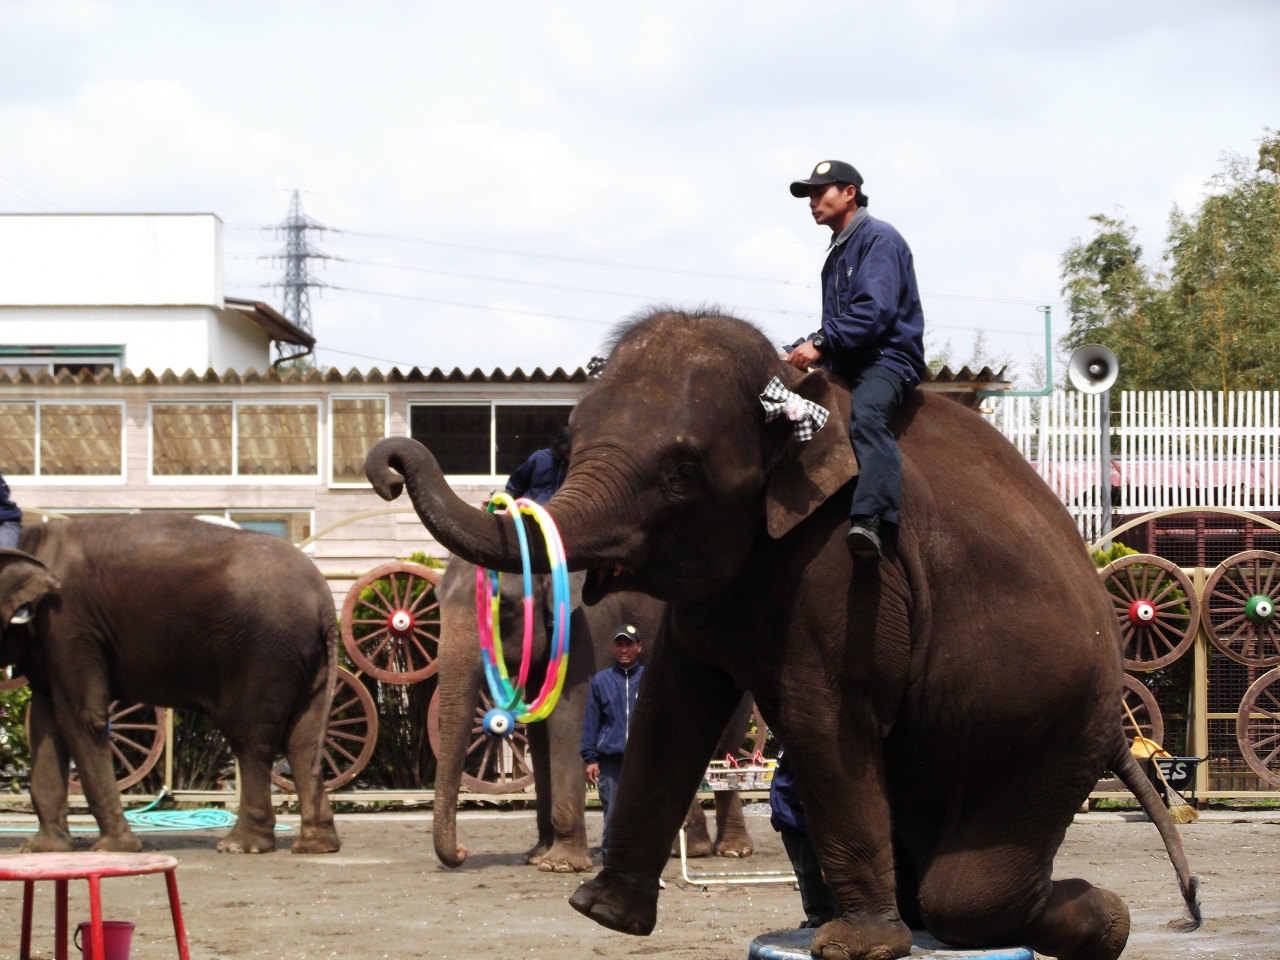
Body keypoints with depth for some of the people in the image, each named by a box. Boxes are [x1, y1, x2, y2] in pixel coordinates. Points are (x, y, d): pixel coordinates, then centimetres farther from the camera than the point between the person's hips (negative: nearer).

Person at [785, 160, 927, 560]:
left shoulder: (878, 239, -4)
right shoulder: (837, 252, 24)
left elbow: (875, 311, -17)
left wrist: (821, 343, -22)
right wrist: (798, 352, 7)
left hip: (887, 358, -10)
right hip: (847, 363, 10)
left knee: (866, 414, -37)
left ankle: (870, 517, -55)